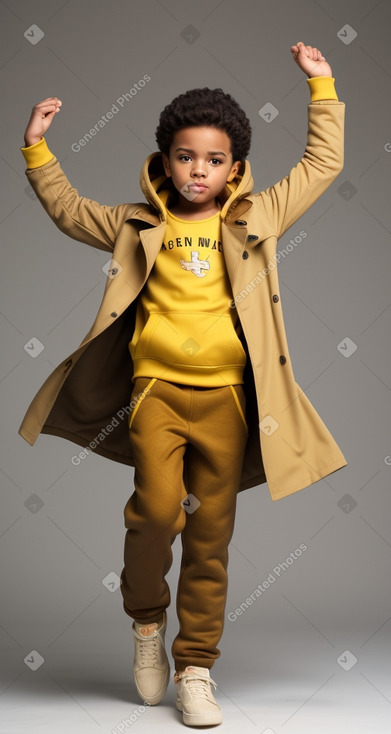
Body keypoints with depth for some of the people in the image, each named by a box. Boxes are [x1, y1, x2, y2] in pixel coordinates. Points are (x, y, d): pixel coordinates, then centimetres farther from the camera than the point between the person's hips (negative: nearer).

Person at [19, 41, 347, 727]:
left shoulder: (256, 218, 9)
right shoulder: (139, 224, 10)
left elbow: (323, 165, 17)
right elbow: (66, 208, 21)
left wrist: (322, 89, 16)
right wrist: (37, 150, 13)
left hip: (226, 396, 1)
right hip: (156, 388, -1)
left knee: (211, 537, 4)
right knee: (157, 508, -19)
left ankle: (195, 670, 17)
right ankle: (147, 618, 11)